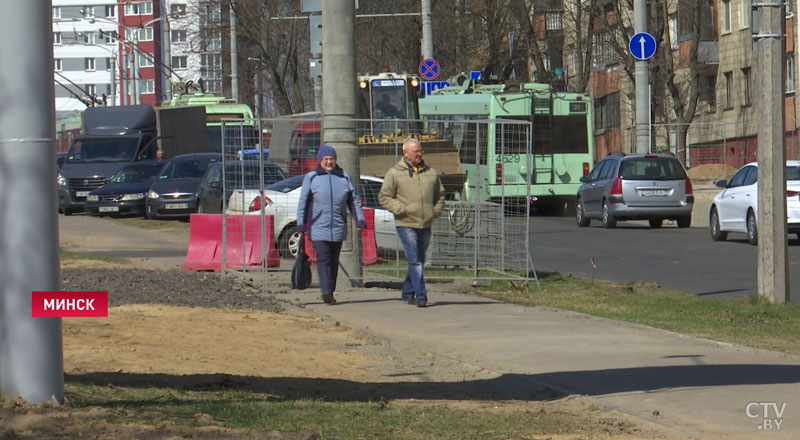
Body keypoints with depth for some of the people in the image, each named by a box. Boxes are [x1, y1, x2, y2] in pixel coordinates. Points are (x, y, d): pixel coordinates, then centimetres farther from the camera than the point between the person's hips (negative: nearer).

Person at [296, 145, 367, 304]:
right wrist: (301, 224, -2)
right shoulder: (311, 178, 4)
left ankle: (330, 292, 16)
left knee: (334, 260, 8)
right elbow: (303, 202, 4)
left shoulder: (344, 177, 11)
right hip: (318, 227, -3)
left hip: (338, 228, 3)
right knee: (323, 259, -14)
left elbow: (354, 200, 14)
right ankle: (326, 291, -23)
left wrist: (360, 220, 5)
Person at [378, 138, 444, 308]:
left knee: (419, 261, 12)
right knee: (415, 261, -12)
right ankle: (421, 296, -14)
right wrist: (401, 210, -11)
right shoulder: (394, 173, -1)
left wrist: (436, 211, 7)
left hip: (425, 224, 5)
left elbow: (440, 195, 22)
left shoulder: (430, 173, 12)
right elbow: (384, 197, -1)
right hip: (406, 224, -5)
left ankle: (408, 292, 26)